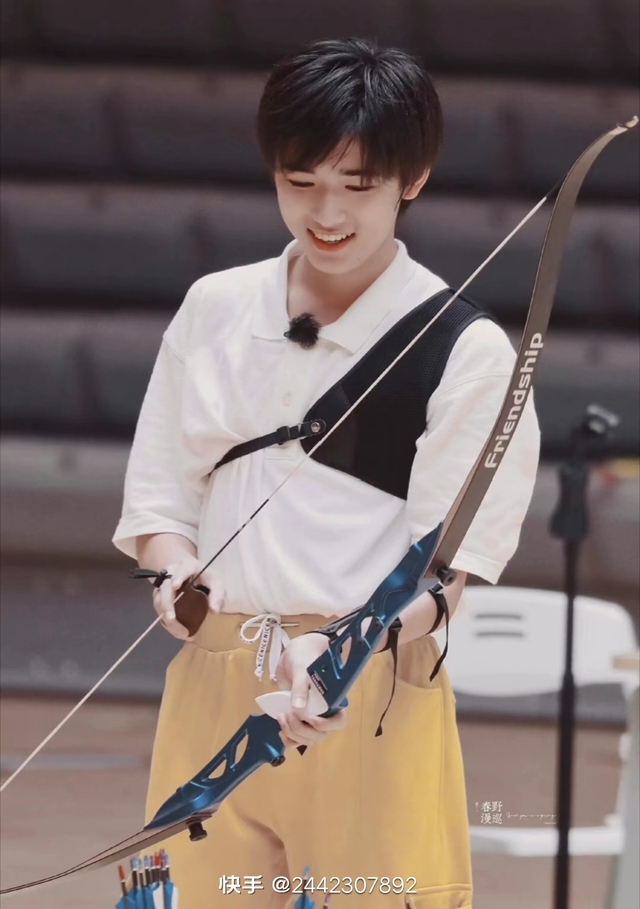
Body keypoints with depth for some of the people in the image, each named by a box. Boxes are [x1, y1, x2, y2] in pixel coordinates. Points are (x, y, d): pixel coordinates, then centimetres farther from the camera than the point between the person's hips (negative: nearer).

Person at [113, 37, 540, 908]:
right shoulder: (215, 310, 12)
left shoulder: (466, 350, -2)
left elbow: (448, 560, -8)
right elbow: (159, 488, 16)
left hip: (374, 697, -4)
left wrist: (341, 649, -25)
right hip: (211, 688, 4)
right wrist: (175, 572, -6)